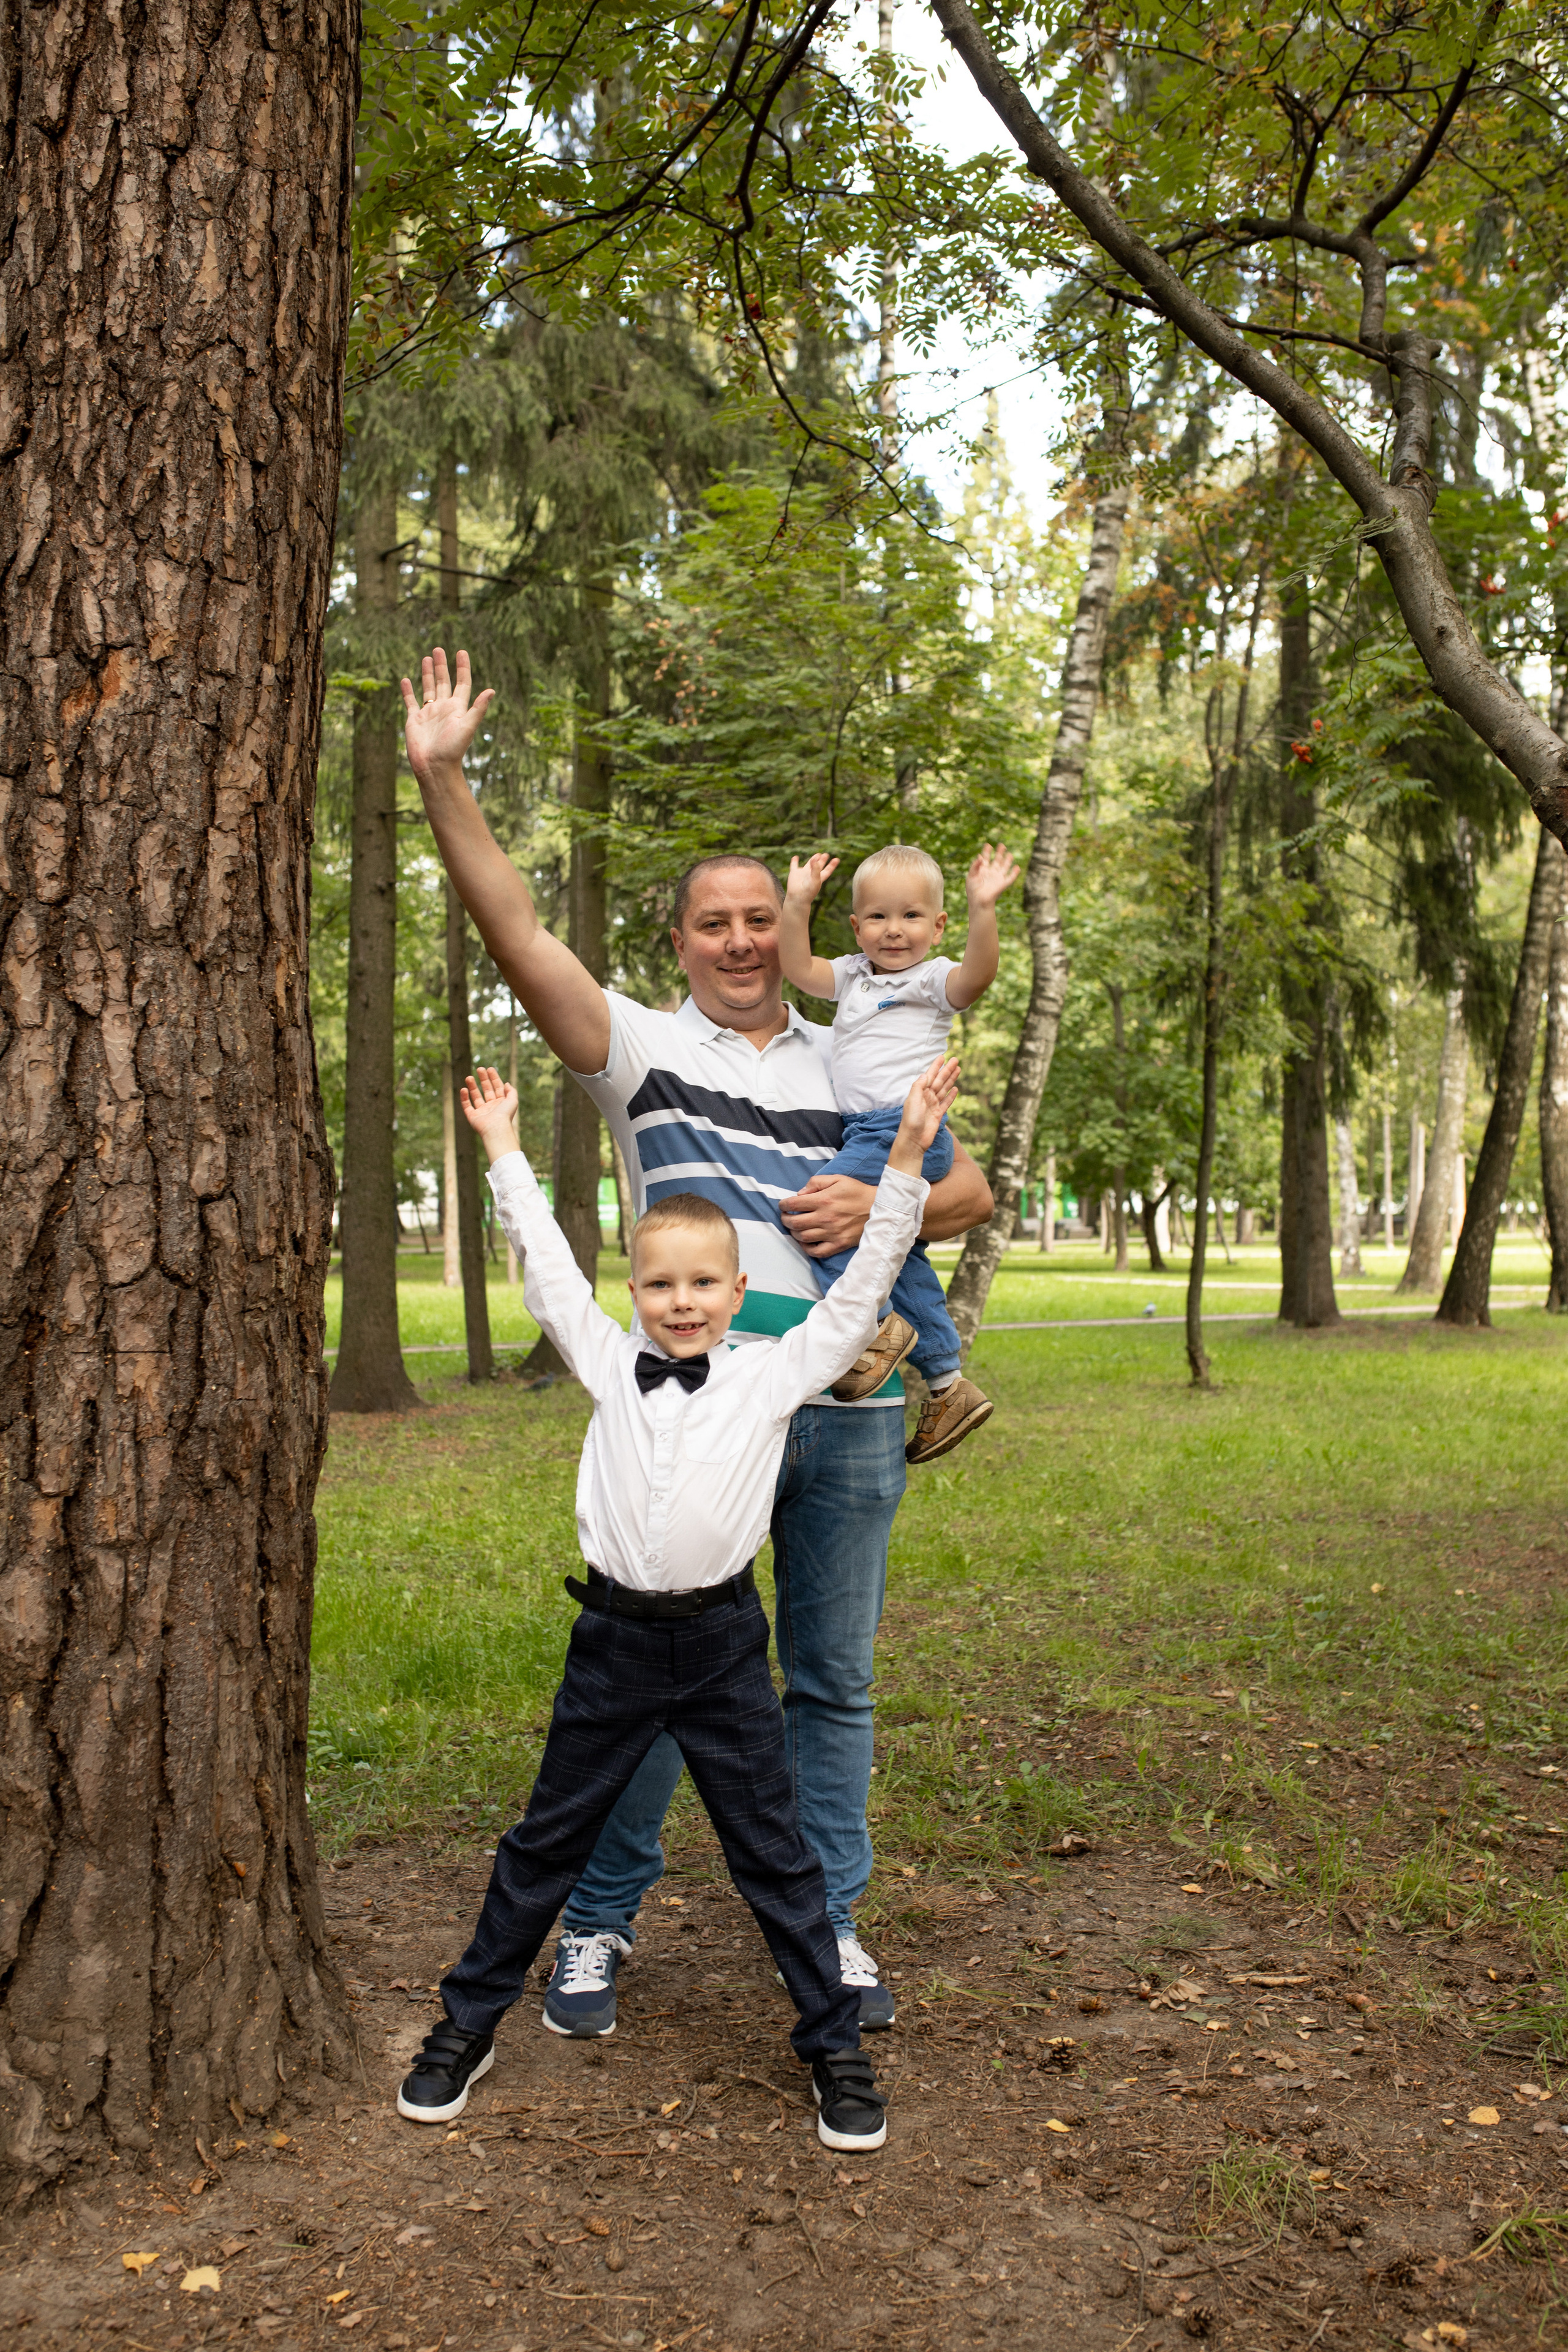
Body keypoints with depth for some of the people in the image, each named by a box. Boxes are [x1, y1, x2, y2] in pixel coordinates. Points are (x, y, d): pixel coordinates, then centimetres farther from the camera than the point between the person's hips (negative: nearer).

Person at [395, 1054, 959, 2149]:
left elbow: (862, 1288, 0)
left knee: (775, 1854, 8)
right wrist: (505, 1151, 16)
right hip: (615, 1637, 2)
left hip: (722, 1645, -1)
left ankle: (837, 2047, 22)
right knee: (545, 1842, 14)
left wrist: (906, 1156, -5)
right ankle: (468, 2024, 30)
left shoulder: (776, 1373, -1)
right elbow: (549, 1265, 11)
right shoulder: (610, 1364, 4)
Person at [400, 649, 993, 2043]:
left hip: (850, 1409, 3)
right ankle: (598, 1922, 22)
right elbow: (517, 932, -8)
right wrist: (442, 779, -17)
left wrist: (879, 1207, -5)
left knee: (833, 1677, 12)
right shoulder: (642, 1045, 4)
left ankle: (829, 1924, 26)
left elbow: (971, 1191, 15)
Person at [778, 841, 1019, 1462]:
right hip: (865, 1132, 8)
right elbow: (799, 968, 12)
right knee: (900, 1258, 13)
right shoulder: (853, 975, 20)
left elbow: (977, 974, -21)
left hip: (907, 1128, -8)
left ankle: (876, 1326, -9)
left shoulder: (934, 979, -1)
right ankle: (948, 1385, 22)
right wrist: (798, 903, 3)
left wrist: (983, 909, -33)